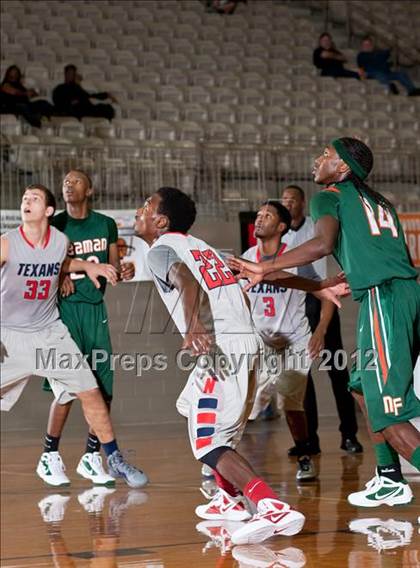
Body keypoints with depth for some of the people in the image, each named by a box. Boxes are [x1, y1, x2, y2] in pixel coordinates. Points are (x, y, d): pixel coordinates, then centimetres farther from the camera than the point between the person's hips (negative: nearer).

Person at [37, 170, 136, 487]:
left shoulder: (106, 225, 7)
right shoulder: (54, 226, -2)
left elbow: (113, 267, 13)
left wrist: (124, 271, -9)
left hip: (96, 309, 4)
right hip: (66, 308, -4)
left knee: (104, 389, 3)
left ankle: (91, 458, 15)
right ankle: (50, 457, 4)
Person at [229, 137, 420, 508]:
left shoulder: (330, 196, 3)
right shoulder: (379, 202, 25)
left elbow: (323, 243, -17)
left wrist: (266, 269, -12)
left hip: (383, 297, -9)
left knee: (388, 414, -9)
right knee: (364, 389, 22)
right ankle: (390, 482, 24)